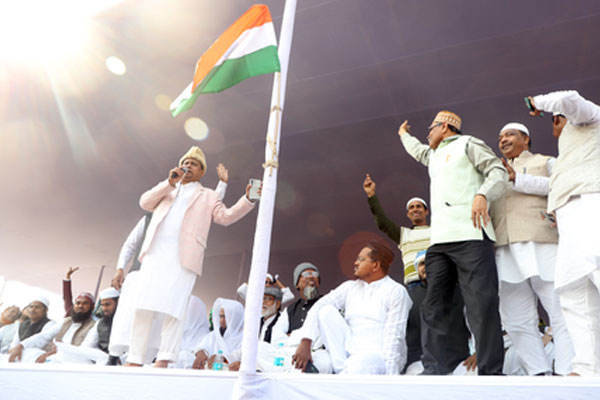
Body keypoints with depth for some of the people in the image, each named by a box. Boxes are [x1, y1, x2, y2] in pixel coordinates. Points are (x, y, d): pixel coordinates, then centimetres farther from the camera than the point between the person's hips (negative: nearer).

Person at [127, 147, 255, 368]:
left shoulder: (208, 196, 21)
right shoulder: (167, 191, 29)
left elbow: (226, 217, 7)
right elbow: (145, 203, 13)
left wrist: (248, 199, -8)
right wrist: (169, 182, 4)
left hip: (184, 257, -3)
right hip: (155, 252, 3)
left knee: (174, 308, -11)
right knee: (142, 306, -2)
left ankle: (164, 359, -11)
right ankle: (134, 359, 2)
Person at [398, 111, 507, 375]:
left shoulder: (467, 144, 11)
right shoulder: (434, 156, 33)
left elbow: (498, 171, 0)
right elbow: (418, 151, 56)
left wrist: (481, 195, -18)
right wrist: (404, 135, 71)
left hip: (469, 235, -7)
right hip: (439, 241, 8)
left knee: (481, 304, -12)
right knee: (433, 308, 0)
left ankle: (490, 374, -9)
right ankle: (433, 371, 1)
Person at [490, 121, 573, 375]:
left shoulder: (545, 162, 20)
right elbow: (485, 210, 25)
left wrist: (516, 179, -8)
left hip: (540, 243, -4)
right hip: (506, 249, 4)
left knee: (562, 311, -9)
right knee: (516, 321, -2)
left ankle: (566, 373, -6)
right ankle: (539, 373, 1)